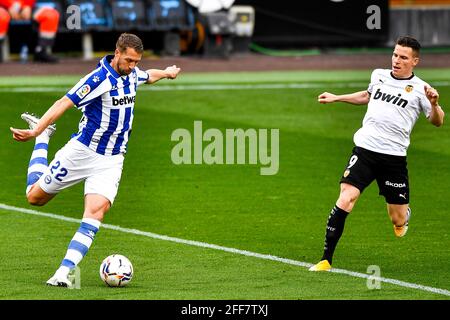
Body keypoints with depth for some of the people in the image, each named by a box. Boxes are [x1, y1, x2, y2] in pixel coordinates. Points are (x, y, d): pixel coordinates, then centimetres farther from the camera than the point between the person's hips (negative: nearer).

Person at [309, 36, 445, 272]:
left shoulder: (419, 89, 0)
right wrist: (336, 98, 35)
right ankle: (326, 259, -16)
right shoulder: (378, 75, 12)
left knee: (398, 220, 4)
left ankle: (403, 215, 45)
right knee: (346, 198, -18)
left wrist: (434, 104, -25)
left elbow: (437, 122, -4)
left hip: (394, 157, -2)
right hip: (364, 148, 2)